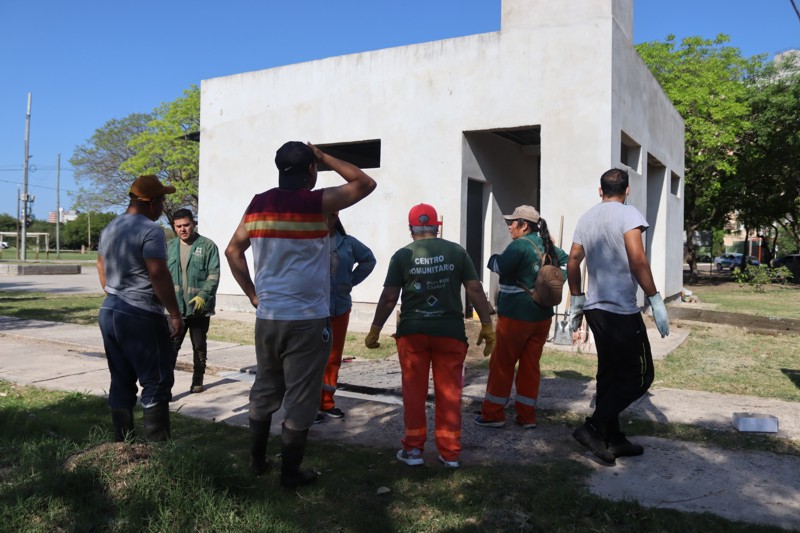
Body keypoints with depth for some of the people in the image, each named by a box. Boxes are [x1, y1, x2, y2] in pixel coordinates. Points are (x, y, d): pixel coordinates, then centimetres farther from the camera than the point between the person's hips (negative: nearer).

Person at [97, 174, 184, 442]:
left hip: (109, 311, 9)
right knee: (157, 383, -2)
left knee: (121, 382, 13)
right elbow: (159, 275, -20)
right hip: (140, 315, -9)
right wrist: (175, 314, -15)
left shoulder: (110, 228, 14)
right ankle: (157, 441, -1)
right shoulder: (150, 230, -15)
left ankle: (122, 439, 19)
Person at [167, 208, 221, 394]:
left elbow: (214, 274, -9)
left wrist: (203, 296, -19)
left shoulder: (207, 245, -3)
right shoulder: (170, 247, 8)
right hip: (176, 307, 2)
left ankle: (197, 381, 24)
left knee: (199, 347, 11)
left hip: (200, 307, -2)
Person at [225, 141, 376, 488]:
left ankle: (257, 461, 30)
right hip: (308, 319, -5)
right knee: (300, 398, 6)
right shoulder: (317, 202, -10)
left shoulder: (257, 205, 5)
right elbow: (366, 183, 1)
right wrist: (324, 157, 5)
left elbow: (233, 251, 11)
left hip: (266, 317, 5)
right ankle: (291, 472, 16)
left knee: (264, 390, 19)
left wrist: (253, 295, 14)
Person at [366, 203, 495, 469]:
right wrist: (487, 325, 4)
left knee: (414, 391, 10)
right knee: (449, 392, 9)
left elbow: (389, 297, -2)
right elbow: (475, 290, -2)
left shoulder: (402, 255, -1)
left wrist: (375, 330, 6)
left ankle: (413, 449, 16)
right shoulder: (457, 252, 1)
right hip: (450, 331, 1)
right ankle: (450, 452, 14)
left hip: (412, 331, 0)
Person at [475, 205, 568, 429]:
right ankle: (526, 416, 16)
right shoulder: (548, 245, 12)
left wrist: (493, 258, -2)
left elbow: (499, 266, -23)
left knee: (501, 365, 3)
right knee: (531, 365, 12)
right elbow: (566, 260, 27)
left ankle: (493, 414, 11)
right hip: (542, 317, 8)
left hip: (515, 316, -7)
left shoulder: (520, 245, -15)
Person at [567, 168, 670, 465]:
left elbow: (573, 261, 14)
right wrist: (655, 300, -15)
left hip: (595, 307, 8)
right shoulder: (628, 214, -8)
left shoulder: (586, 218, 12)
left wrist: (576, 301, 22)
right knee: (639, 376, 2)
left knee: (609, 374, 15)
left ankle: (612, 440, 21)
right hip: (622, 310, -7)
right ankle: (594, 428, -6)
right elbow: (637, 260, -19)